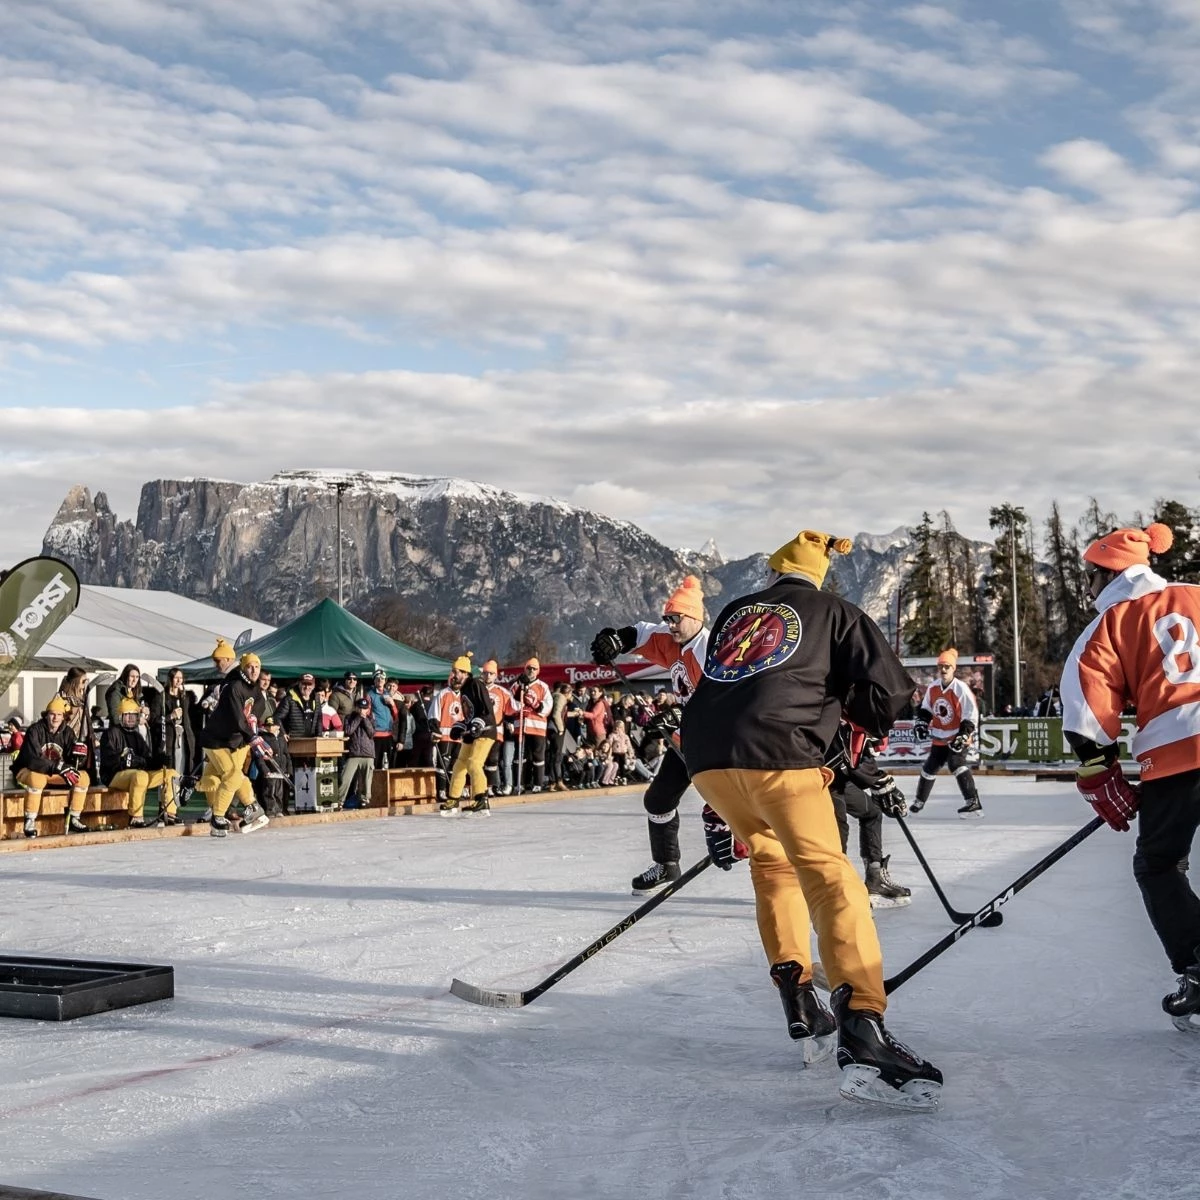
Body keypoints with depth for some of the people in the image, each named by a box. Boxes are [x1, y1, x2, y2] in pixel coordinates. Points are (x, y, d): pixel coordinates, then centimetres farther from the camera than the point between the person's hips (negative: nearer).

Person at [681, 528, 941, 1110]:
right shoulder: (833, 612, 17)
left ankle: (800, 1005, 20)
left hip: (704, 755, 5)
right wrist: (855, 714, 29)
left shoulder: (732, 613, 30)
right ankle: (862, 1030, -24)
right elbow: (888, 688, 5)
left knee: (772, 860, 25)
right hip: (778, 756, -5)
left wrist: (719, 808, 38)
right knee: (830, 879, -7)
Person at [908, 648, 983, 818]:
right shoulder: (933, 687, -1)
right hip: (939, 737, 7)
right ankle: (919, 801, 36)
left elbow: (971, 715, -19)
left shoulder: (961, 689, -19)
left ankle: (973, 803, -27)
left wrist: (964, 735, -25)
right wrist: (921, 723, -2)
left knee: (956, 764, -26)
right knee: (930, 767, 15)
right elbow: (926, 708, 13)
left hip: (956, 737, -7)